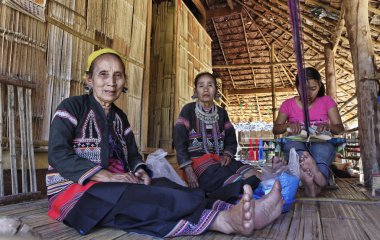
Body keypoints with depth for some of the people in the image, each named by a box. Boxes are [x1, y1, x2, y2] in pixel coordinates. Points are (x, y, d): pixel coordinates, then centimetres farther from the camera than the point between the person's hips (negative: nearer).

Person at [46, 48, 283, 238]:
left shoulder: (119, 117, 14)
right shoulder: (72, 107, -4)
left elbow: (133, 155, 13)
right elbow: (58, 154, -16)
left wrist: (141, 172, -12)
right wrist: (105, 175, -26)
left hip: (117, 187, 5)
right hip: (72, 189, -5)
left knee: (162, 189, -24)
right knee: (138, 198, -35)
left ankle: (237, 213, -39)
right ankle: (225, 219, -49)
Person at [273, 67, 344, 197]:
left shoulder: (326, 101, 9)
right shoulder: (288, 104, 8)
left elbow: (340, 128, 4)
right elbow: (275, 129, 5)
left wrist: (327, 126, -21)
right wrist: (288, 125, -18)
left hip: (321, 144, 0)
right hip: (298, 145, 0)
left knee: (322, 148, -38)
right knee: (291, 144, -38)